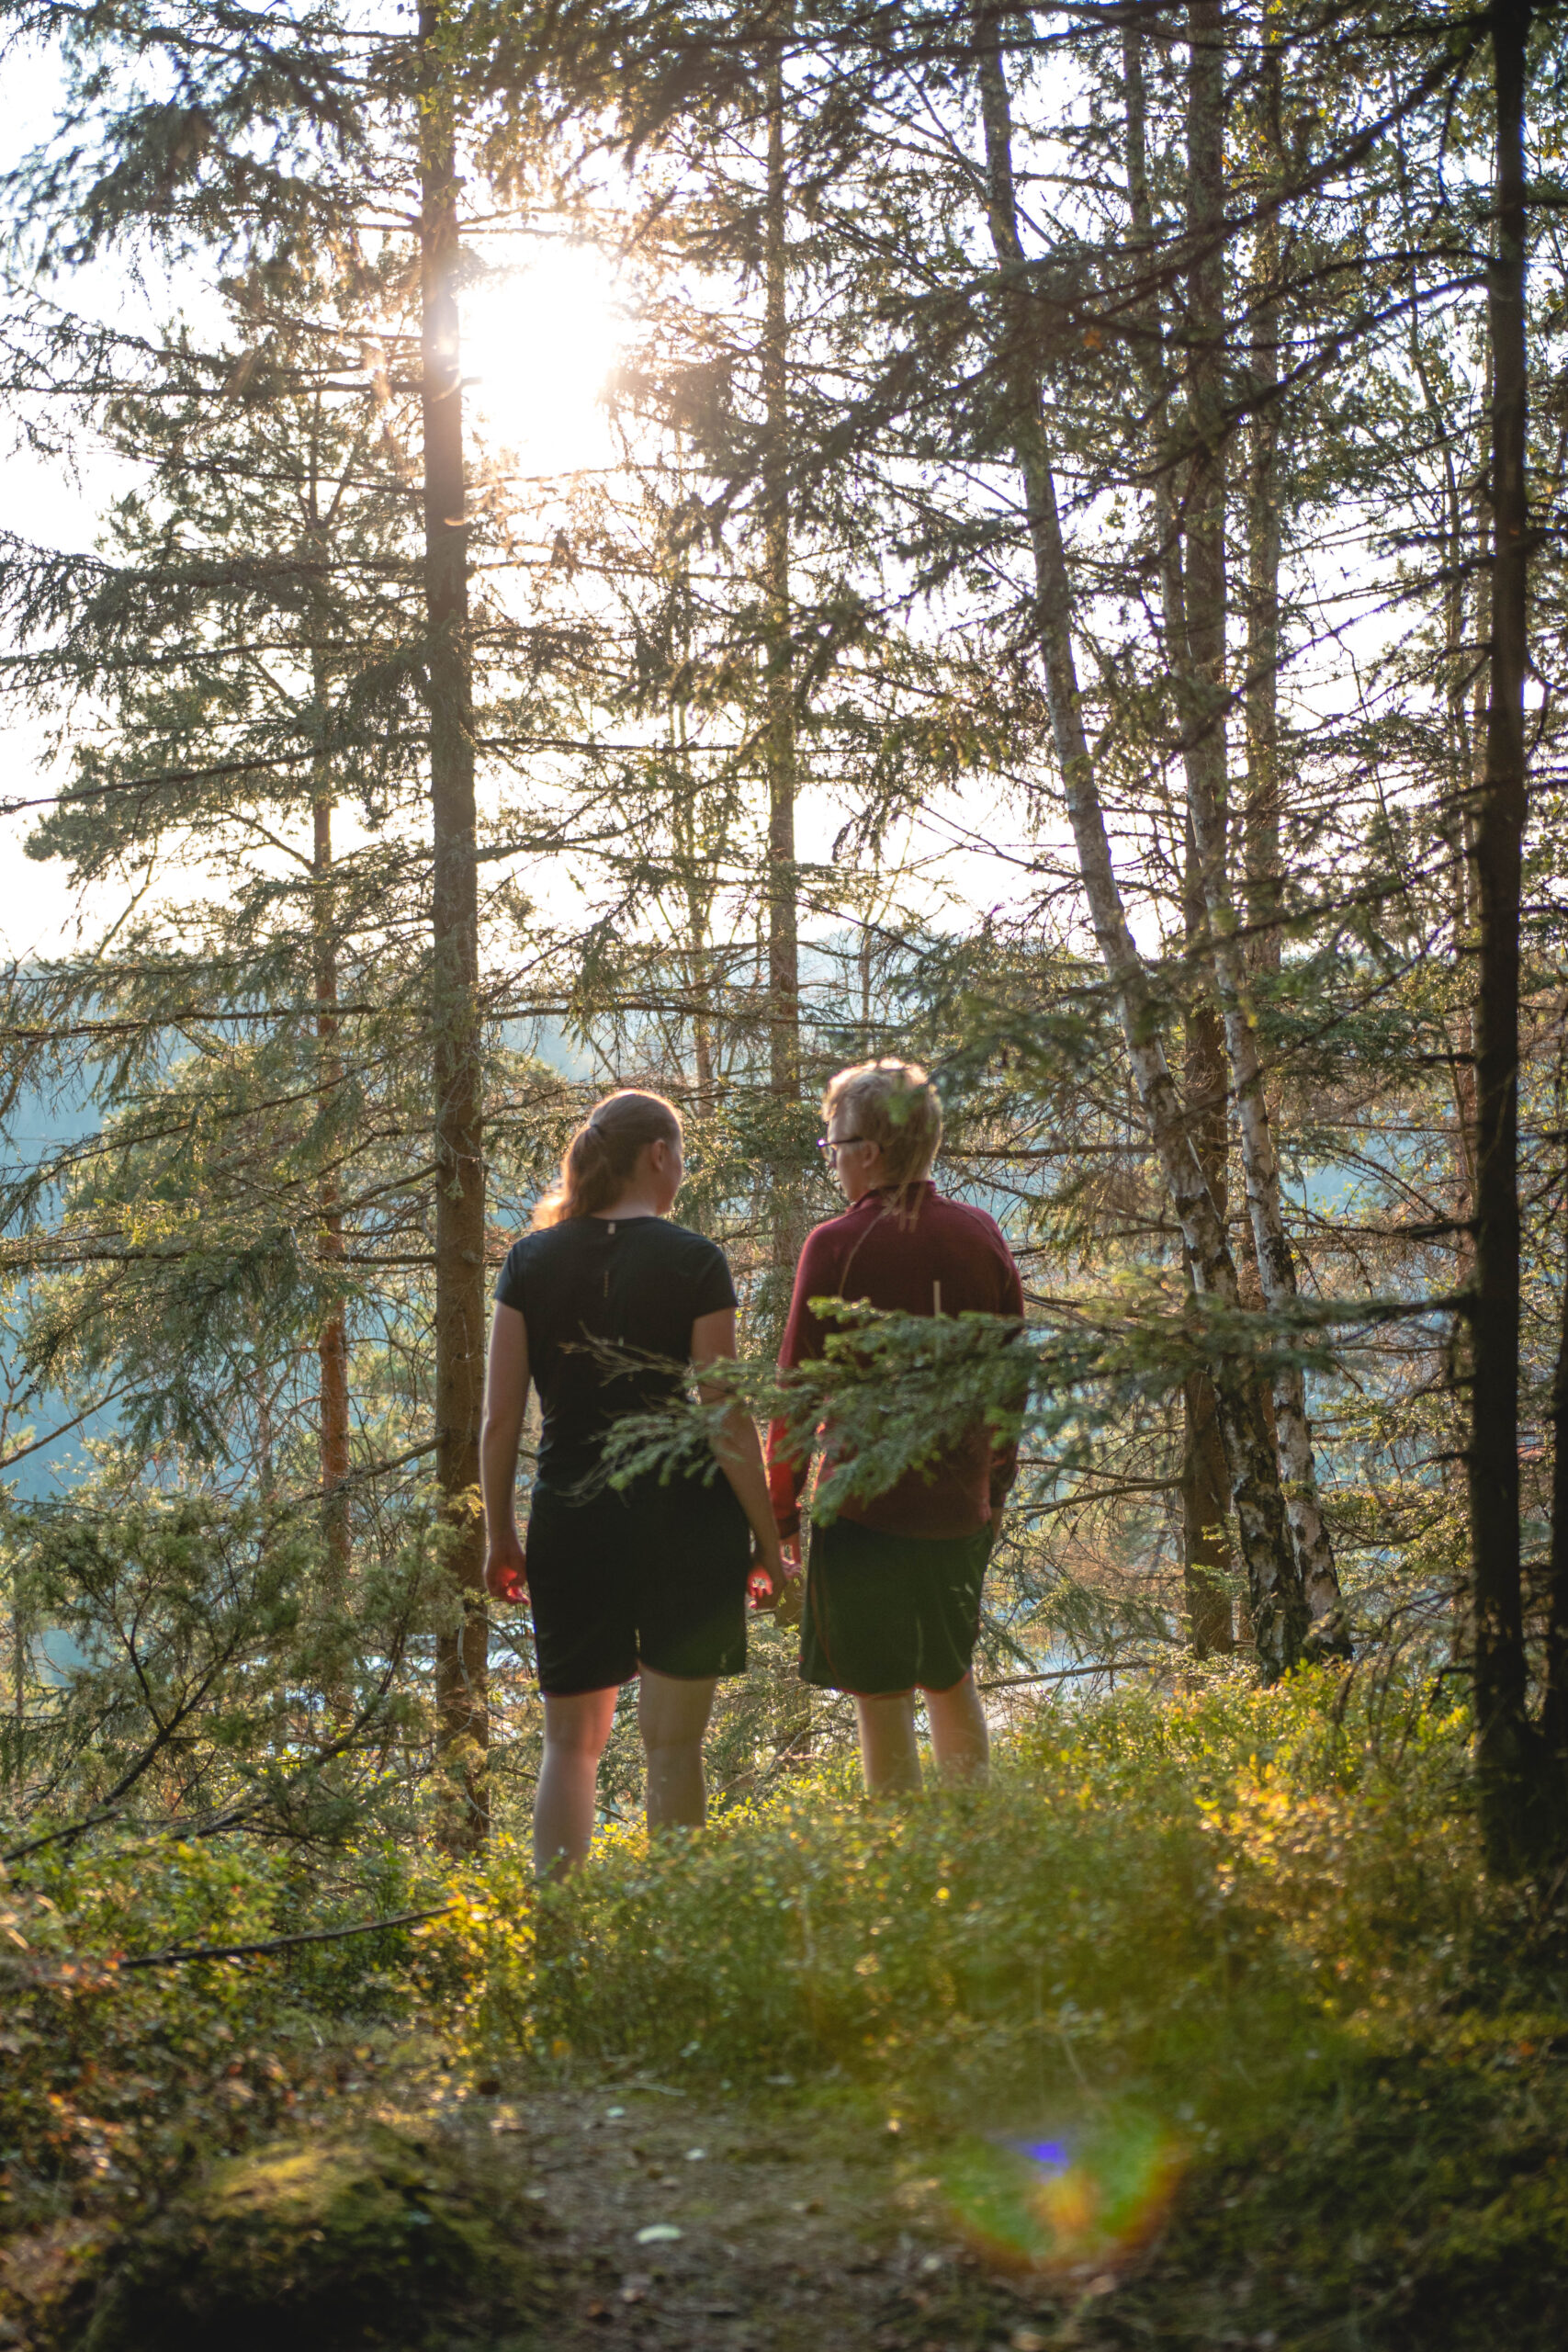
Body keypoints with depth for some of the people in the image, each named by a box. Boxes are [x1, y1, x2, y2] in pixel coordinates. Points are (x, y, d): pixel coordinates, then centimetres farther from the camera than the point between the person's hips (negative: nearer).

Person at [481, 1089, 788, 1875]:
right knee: (673, 1745, 6)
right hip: (684, 1522, -3)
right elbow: (727, 1423, -8)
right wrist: (768, 1542, 0)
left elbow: (500, 1419, 1)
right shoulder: (693, 1262, -7)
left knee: (571, 1742, 14)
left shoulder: (532, 1260, 2)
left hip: (569, 1523, 3)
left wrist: (500, 1535, 11)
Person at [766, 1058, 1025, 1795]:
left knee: (883, 1699, 5)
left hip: (866, 1504, -5)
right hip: (961, 1504, 5)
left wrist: (780, 1508, -1)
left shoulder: (836, 1246, -12)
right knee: (951, 1680, 22)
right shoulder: (980, 1235, 2)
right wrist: (996, 1481, 20)